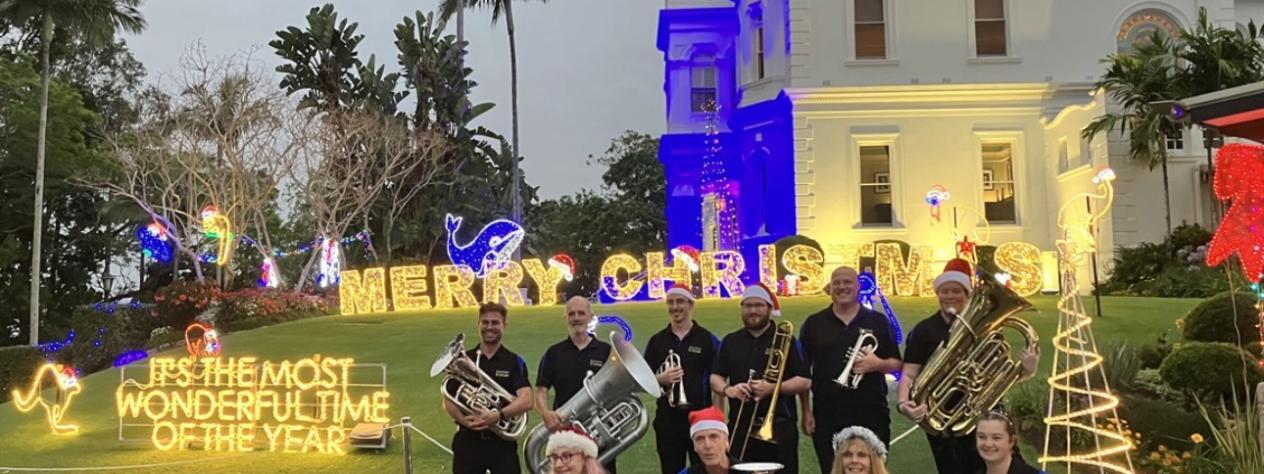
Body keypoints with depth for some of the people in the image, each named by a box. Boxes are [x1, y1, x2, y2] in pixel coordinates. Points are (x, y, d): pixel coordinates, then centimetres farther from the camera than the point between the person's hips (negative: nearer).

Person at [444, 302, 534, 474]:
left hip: (502, 441, -2)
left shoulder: (515, 362, 1)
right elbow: (448, 400, 6)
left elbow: (526, 401, -12)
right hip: (468, 440, 2)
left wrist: (498, 414, -27)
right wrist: (464, 420, -14)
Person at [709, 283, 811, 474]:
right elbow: (715, 377, 11)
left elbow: (805, 382, -3)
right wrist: (727, 389, -11)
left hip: (779, 426, -3)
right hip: (739, 426, 3)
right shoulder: (730, 341, 12)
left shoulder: (786, 340, 2)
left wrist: (772, 388, -17)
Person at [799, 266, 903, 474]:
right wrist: (807, 412, 1)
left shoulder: (878, 321, 7)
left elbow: (897, 363, 8)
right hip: (827, 418, 0)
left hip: (871, 416, 0)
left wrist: (878, 364, -14)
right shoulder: (814, 324, 6)